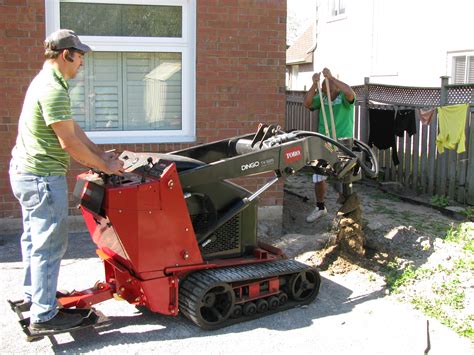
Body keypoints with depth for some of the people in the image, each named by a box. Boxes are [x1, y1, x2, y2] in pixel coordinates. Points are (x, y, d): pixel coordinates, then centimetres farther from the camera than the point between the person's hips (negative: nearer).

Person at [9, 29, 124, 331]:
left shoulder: (44, 82, 13)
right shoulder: (53, 90, -21)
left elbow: (73, 128, 14)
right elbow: (70, 143, -22)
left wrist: (101, 154, 11)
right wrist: (105, 166, -12)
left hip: (25, 171, 11)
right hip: (44, 178, -11)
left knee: (34, 238, 21)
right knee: (49, 246, -2)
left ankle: (33, 295, 36)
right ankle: (43, 315, 7)